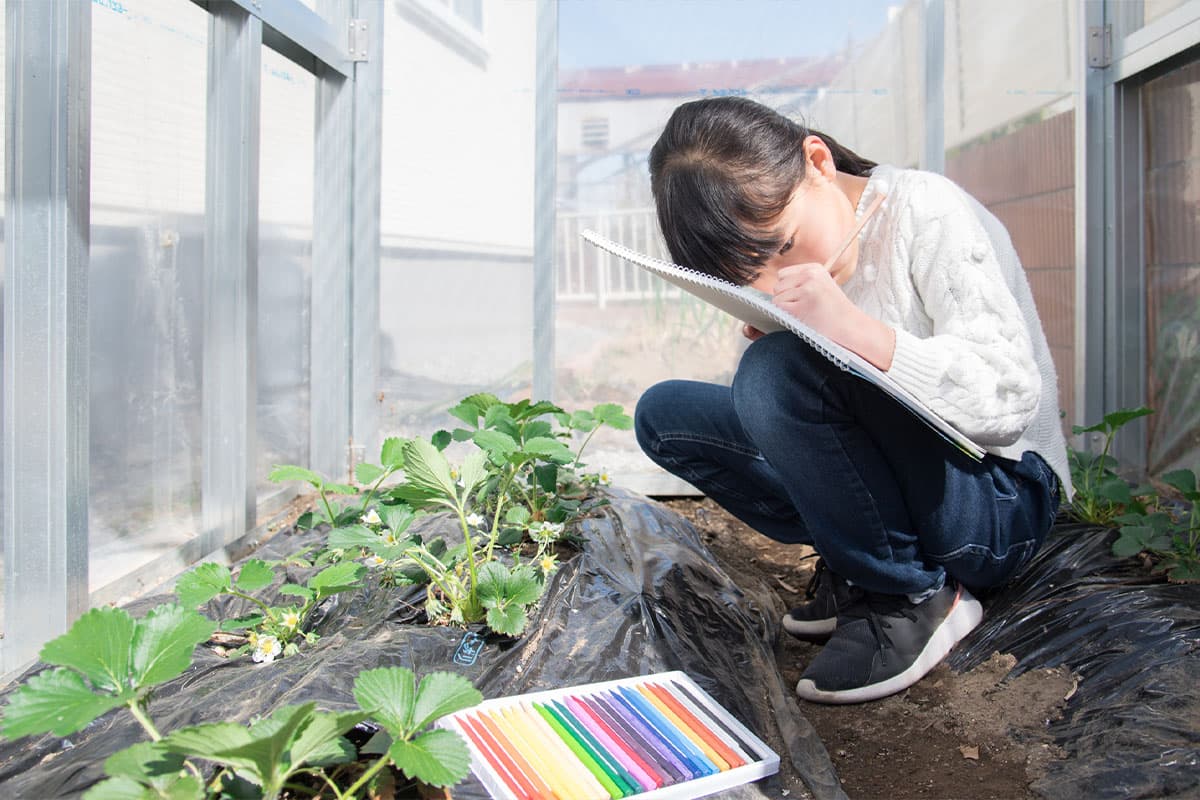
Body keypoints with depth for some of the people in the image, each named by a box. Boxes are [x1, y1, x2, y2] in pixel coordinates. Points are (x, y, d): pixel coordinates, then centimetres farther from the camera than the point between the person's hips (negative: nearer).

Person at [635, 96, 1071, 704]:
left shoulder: (924, 210, -14)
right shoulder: (785, 273, 5)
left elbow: (1009, 401, -22)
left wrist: (856, 329, -35)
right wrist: (764, 339, -13)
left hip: (1001, 503, -7)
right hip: (879, 486, 7)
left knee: (779, 370, -30)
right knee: (663, 414, -2)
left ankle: (913, 594, -12)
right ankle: (857, 567, 0)